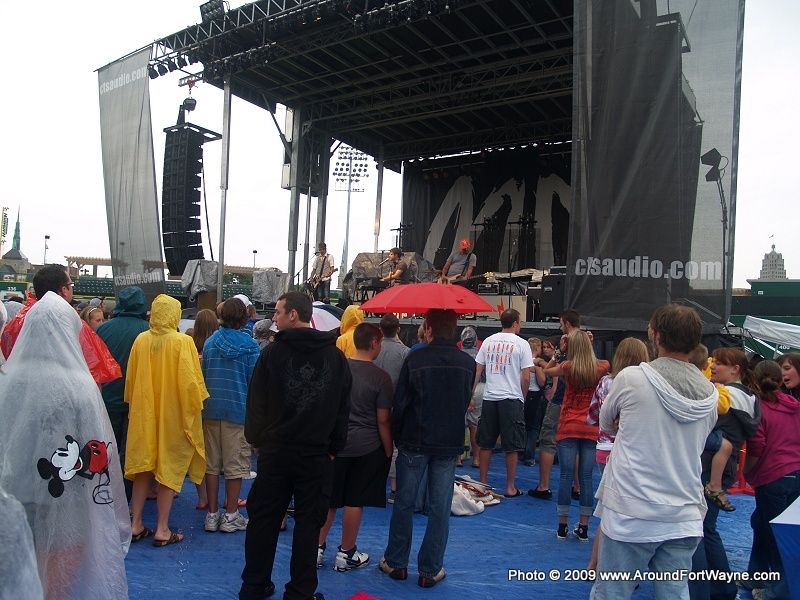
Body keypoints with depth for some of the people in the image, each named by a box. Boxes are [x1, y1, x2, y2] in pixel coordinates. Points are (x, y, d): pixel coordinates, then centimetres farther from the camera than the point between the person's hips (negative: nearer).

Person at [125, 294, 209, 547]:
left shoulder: (141, 340, -3)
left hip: (143, 413, 4)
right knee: (168, 469, 5)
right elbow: (190, 381, -16)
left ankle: (136, 524, 23)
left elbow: (130, 379, 5)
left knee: (143, 467, 15)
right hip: (173, 414, -4)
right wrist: (193, 408, -2)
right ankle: (162, 530, 10)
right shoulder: (182, 341, -15)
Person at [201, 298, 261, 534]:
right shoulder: (250, 345, -7)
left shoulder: (210, 342, 5)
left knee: (212, 463, 11)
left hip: (211, 409, 4)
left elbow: (203, 374, 11)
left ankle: (212, 514, 18)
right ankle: (231, 515, 12)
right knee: (235, 464, 5)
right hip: (239, 410, -4)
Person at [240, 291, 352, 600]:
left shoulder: (272, 352, -9)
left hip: (275, 450, 0)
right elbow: (343, 407, 3)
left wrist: (256, 439, 9)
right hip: (318, 453, 1)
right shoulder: (335, 356, -1)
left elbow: (256, 402, -5)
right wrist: (334, 446, 10)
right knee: (308, 522, 9)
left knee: (263, 518, 13)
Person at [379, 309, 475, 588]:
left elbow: (399, 403, -9)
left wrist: (397, 437, 5)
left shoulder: (416, 358, -13)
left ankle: (396, 563, 23)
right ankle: (430, 570, 17)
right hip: (450, 444, 2)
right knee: (440, 508, 9)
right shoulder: (468, 363, -2)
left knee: (404, 503, 12)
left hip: (415, 442, -2)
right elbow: (465, 402, 9)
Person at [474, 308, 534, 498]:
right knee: (512, 446, 4)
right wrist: (523, 397, 9)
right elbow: (526, 377, -7)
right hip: (511, 399, -4)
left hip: (489, 398, 4)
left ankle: (483, 483, 18)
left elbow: (477, 371, 7)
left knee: (486, 443, 12)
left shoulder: (488, 341, 7)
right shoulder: (521, 344, -4)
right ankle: (510, 487, 10)